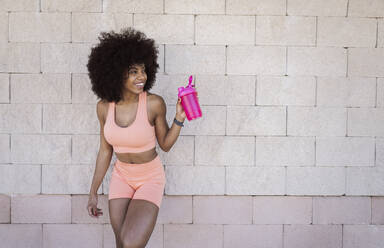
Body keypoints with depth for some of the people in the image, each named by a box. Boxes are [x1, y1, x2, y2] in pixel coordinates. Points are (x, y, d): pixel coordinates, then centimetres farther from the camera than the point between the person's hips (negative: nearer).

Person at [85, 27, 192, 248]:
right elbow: (106, 150, 3)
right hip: (122, 176, 3)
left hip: (151, 178, -3)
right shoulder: (104, 106, -9)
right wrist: (93, 192, 7)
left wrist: (179, 119, -22)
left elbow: (165, 144, -5)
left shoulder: (154, 103, -19)